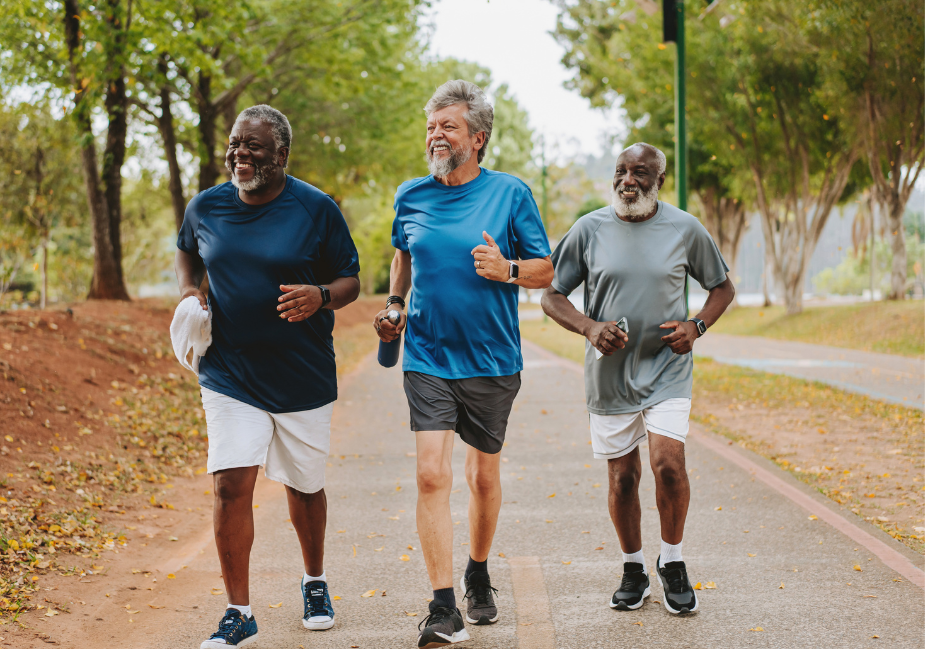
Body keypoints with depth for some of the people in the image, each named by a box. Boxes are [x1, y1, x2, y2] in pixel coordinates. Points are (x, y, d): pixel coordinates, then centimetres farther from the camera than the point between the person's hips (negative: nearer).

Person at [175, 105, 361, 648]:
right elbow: (188, 253, 22)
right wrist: (189, 291, 1)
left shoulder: (317, 210, -7)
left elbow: (351, 281, -2)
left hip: (305, 379, -1)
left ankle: (315, 584, 39)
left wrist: (320, 297, -24)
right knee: (231, 487, -11)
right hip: (230, 376, 1)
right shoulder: (205, 208, 1)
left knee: (305, 487, 13)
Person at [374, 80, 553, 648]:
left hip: (492, 361, -1)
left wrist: (506, 271, -19)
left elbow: (547, 270, 1)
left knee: (484, 477, 12)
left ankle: (479, 576, 37)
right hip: (428, 360, 1)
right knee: (433, 477, -12)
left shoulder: (510, 194, -3)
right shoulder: (411, 196, 5)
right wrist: (394, 304, 10)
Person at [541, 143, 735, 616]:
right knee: (622, 476, 6)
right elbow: (552, 297, 6)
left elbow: (722, 287, 13)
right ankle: (633, 570, 24)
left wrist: (696, 326, -6)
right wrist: (589, 328, -12)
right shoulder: (589, 229, 0)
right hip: (610, 374, 1)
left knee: (668, 464, -17)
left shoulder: (685, 229, 1)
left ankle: (672, 563, 4)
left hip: (667, 369, -1)